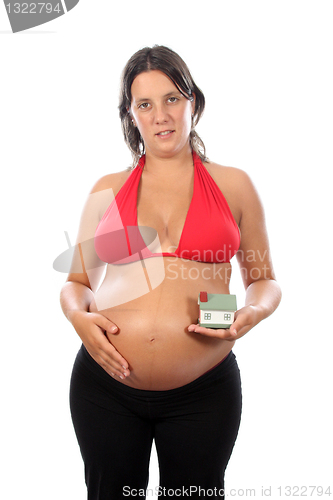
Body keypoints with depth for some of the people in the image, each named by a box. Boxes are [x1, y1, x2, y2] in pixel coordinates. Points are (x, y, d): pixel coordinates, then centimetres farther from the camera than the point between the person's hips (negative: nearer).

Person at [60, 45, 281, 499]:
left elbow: (265, 280, 11)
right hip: (106, 383, 2)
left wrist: (250, 314, -10)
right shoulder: (107, 190, 7)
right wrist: (79, 316, -7)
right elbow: (77, 282, 14)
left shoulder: (233, 185, 4)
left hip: (204, 390, -1)